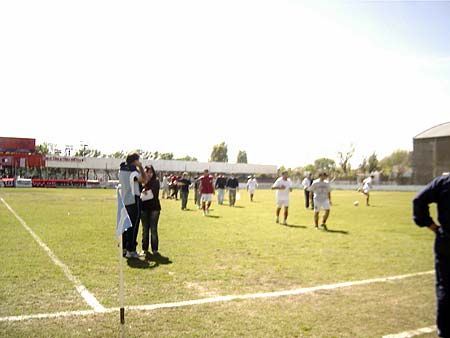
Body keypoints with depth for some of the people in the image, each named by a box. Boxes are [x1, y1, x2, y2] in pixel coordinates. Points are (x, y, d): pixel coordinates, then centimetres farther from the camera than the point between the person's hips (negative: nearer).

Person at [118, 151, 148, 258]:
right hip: (133, 202, -8)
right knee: (134, 227, -2)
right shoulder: (133, 172, -17)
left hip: (124, 201, 8)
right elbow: (144, 180, -18)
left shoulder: (121, 170, 7)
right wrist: (140, 167, -10)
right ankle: (131, 250, 1)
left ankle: (124, 248, 23)